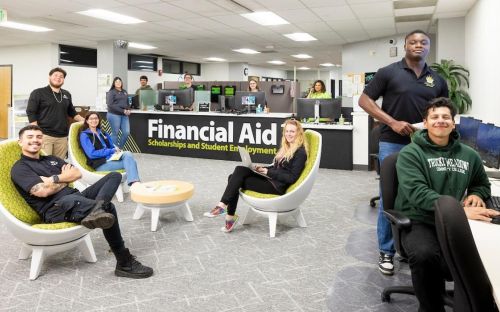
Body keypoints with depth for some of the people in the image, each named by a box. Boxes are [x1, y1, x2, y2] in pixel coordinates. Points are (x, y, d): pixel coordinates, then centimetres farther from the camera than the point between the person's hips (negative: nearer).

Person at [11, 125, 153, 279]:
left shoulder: (52, 159, 28)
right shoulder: (20, 168, 3)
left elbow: (77, 173, 13)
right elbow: (42, 191, -15)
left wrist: (55, 179, -5)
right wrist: (65, 178, 2)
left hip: (77, 198, 9)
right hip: (55, 208, -8)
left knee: (114, 176, -8)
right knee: (108, 208, -34)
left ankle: (97, 210, -40)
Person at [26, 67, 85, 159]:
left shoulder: (66, 94, 17)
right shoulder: (38, 93, 1)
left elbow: (72, 112, 27)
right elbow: (31, 113, -4)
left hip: (62, 137, 5)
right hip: (44, 135, -5)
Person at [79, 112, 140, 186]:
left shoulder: (103, 133, 23)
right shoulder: (84, 135, 2)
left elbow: (112, 146, 22)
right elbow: (92, 154, -10)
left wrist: (116, 150, -4)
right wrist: (111, 151, -13)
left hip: (111, 158, 6)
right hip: (100, 164, -6)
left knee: (127, 154, -28)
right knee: (129, 162, -27)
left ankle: (135, 184, -43)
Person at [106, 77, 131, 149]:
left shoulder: (124, 92, 17)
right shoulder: (111, 92, -2)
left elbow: (127, 102, 23)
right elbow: (110, 105, -11)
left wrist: (128, 110, 1)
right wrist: (122, 111, -16)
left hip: (124, 115, 6)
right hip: (114, 115, -6)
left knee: (126, 132, -1)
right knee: (115, 133, -1)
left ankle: (120, 148, 17)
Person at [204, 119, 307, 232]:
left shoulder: (300, 152, -12)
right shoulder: (286, 147, 15)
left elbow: (292, 178, -17)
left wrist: (268, 172, -16)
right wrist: (263, 169, 0)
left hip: (278, 186, -8)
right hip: (271, 179, 9)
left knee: (237, 181, -16)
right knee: (239, 170, -13)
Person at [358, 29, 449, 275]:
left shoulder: (437, 80, 10)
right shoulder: (388, 72, -1)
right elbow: (364, 100, -4)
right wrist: (393, 122, -14)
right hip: (393, 144, -3)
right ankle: (386, 251, 15)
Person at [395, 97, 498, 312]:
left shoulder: (468, 155, 15)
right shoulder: (410, 153, -2)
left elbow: (483, 183, 33)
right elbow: (416, 192, -17)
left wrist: (476, 195, 7)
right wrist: (460, 211, -29)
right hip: (420, 222, -4)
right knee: (425, 256, -36)